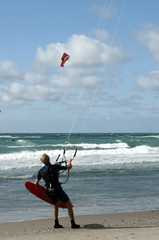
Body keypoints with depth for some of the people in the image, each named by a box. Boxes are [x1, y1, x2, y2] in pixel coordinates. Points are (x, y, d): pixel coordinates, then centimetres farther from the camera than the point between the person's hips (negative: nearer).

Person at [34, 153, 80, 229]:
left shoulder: (40, 171, 3)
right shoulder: (55, 167, -8)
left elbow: (36, 183, 6)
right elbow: (69, 167, 0)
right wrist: (69, 161, 22)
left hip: (49, 191, 5)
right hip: (57, 189, -5)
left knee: (56, 206, 27)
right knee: (69, 205, 7)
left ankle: (56, 224, 23)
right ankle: (73, 224, 5)